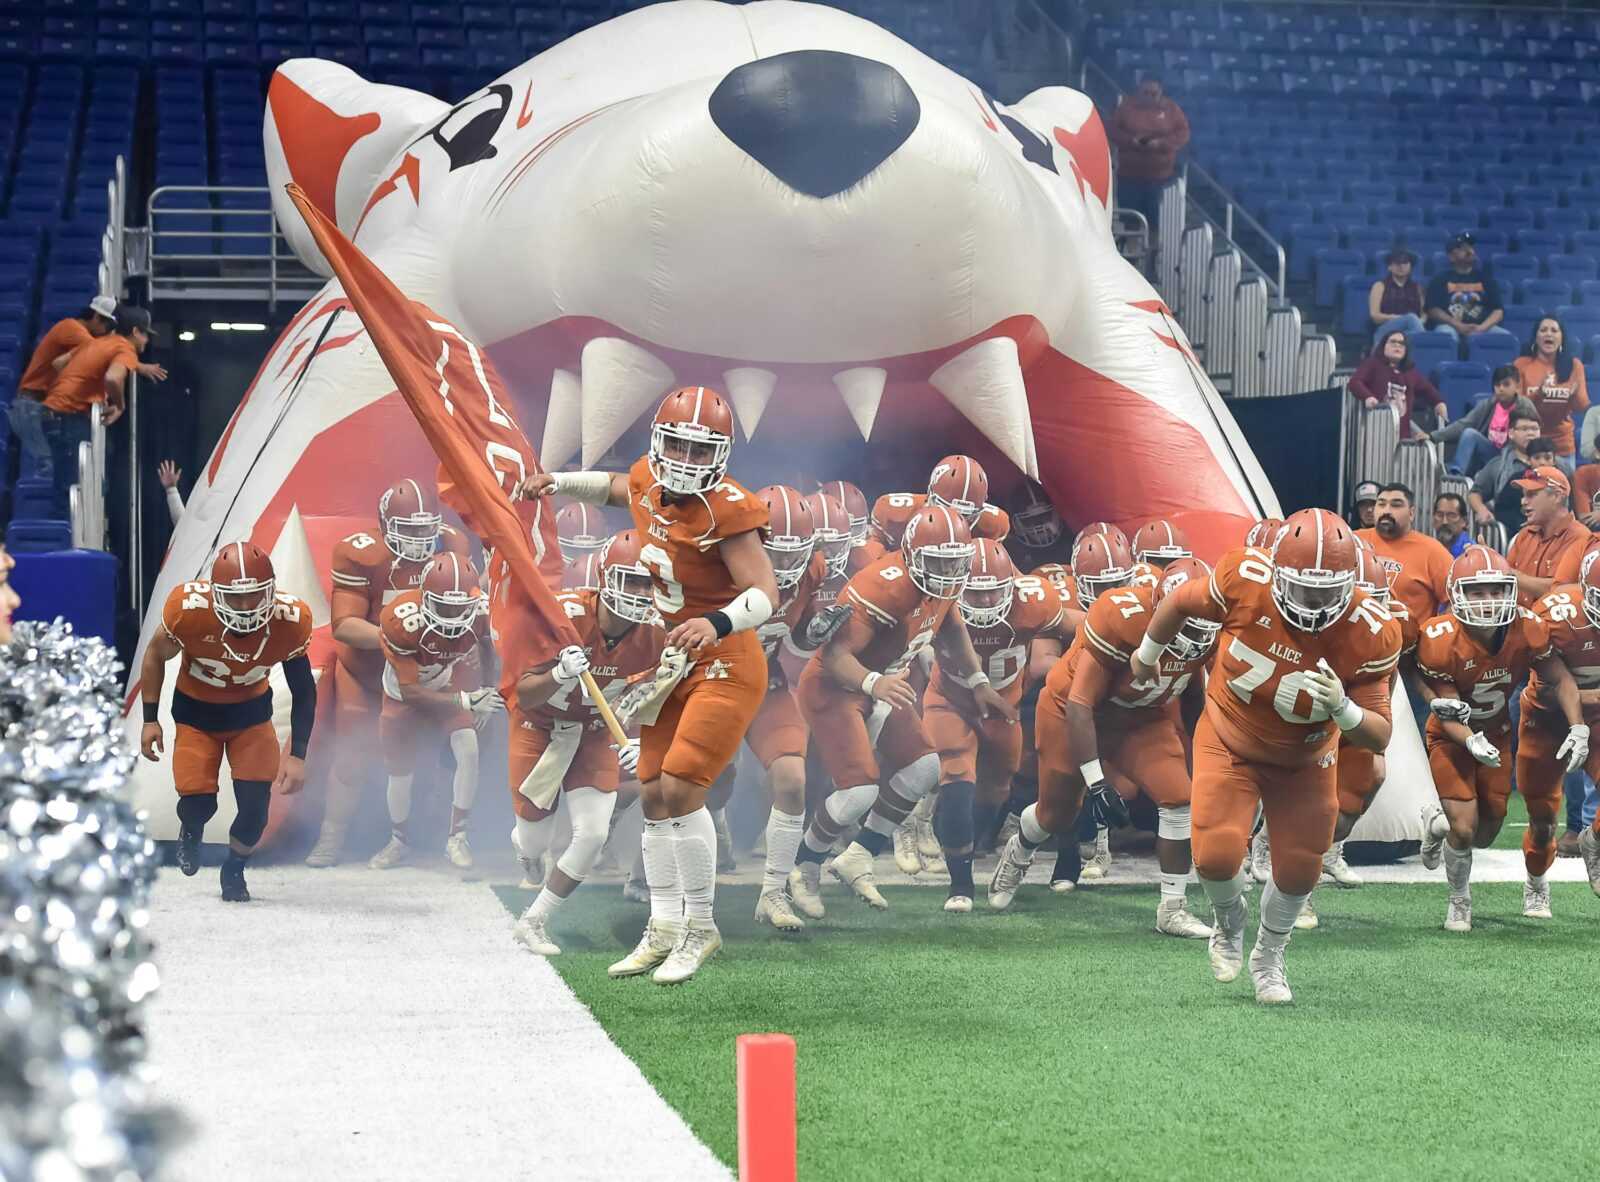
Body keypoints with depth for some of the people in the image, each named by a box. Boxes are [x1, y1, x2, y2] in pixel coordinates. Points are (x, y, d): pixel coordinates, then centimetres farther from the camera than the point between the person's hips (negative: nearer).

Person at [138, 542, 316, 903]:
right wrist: (150, 720, -9)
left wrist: (297, 755, -16)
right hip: (195, 713, -1)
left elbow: (303, 692, -12)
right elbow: (156, 655, -10)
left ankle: (234, 870, 22)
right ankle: (191, 830, 29)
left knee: (256, 802, -11)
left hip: (251, 712, 1)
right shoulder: (188, 609, -33)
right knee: (198, 803, -12)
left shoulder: (290, 620, -28)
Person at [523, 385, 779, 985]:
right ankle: (664, 929, 18)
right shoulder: (649, 482, 0)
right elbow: (619, 487, 27)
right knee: (654, 794, 9)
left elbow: (766, 593, -32)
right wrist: (560, 483, 21)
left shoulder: (725, 510, -23)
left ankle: (701, 928, -2)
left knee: (680, 788, -16)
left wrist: (717, 622, -48)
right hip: (675, 662, 8)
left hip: (725, 664, -8)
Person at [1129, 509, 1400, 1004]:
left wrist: (1342, 707, -42)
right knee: (1216, 855, -17)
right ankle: (1229, 922, 21)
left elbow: (1378, 737, -19)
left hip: (1304, 760, 1)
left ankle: (1268, 958, 37)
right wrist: (1147, 655, 12)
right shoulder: (1245, 581, -30)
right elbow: (1181, 601, -6)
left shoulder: (1370, 634, -27)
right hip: (1228, 742, -1)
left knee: (1299, 871, 4)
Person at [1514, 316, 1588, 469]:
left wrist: (1575, 394, -17)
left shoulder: (1574, 365, 3)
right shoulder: (1522, 364, -2)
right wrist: (1538, 393, -20)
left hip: (1563, 446, 2)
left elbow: (1582, 407, 4)